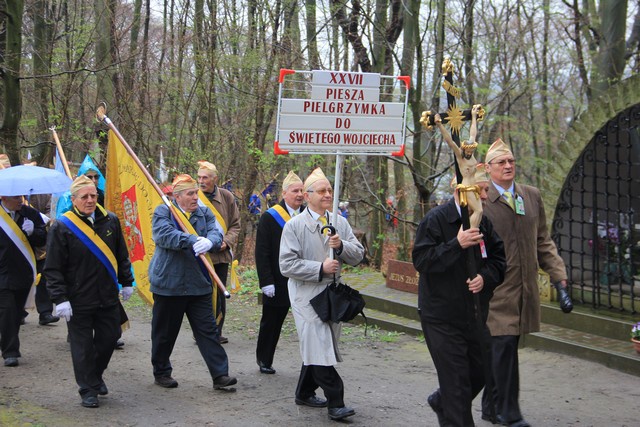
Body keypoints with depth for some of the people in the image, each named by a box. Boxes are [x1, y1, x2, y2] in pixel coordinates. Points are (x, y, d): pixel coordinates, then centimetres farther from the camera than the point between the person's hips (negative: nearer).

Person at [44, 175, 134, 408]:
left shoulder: (110, 220, 2)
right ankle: (88, 389, 17)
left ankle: (96, 375, 38)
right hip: (78, 300, -4)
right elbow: (53, 269, -11)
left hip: (108, 298, 5)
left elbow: (121, 255, 15)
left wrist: (126, 282, 15)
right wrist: (60, 299, -15)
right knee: (83, 347, 4)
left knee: (109, 338, 14)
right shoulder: (62, 227, -11)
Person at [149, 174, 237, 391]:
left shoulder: (204, 214, 9)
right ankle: (161, 372, 26)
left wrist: (209, 242, -31)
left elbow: (216, 234, -7)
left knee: (208, 330, 1)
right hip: (168, 282, -3)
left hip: (199, 284, 3)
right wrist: (193, 241, -33)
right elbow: (165, 235, -23)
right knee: (165, 332, 10)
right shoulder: (163, 212, -4)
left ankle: (220, 375, 1)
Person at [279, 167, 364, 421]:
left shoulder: (340, 222, 8)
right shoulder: (294, 226, -6)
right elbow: (287, 265, -12)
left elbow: (358, 255, 5)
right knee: (318, 348, -11)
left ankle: (305, 393, 29)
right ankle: (335, 402, -9)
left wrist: (342, 246, -15)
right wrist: (320, 268, -18)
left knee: (317, 347, 14)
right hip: (307, 295, -5)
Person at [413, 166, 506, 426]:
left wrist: (485, 277, -8)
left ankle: (441, 402, 39)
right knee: (456, 378, -3)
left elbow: (499, 259, 13)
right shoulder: (436, 219, -13)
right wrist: (457, 244, -28)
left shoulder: (484, 221, 6)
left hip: (476, 314, 7)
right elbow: (421, 260, -19)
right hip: (443, 315, -6)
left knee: (480, 372, 15)